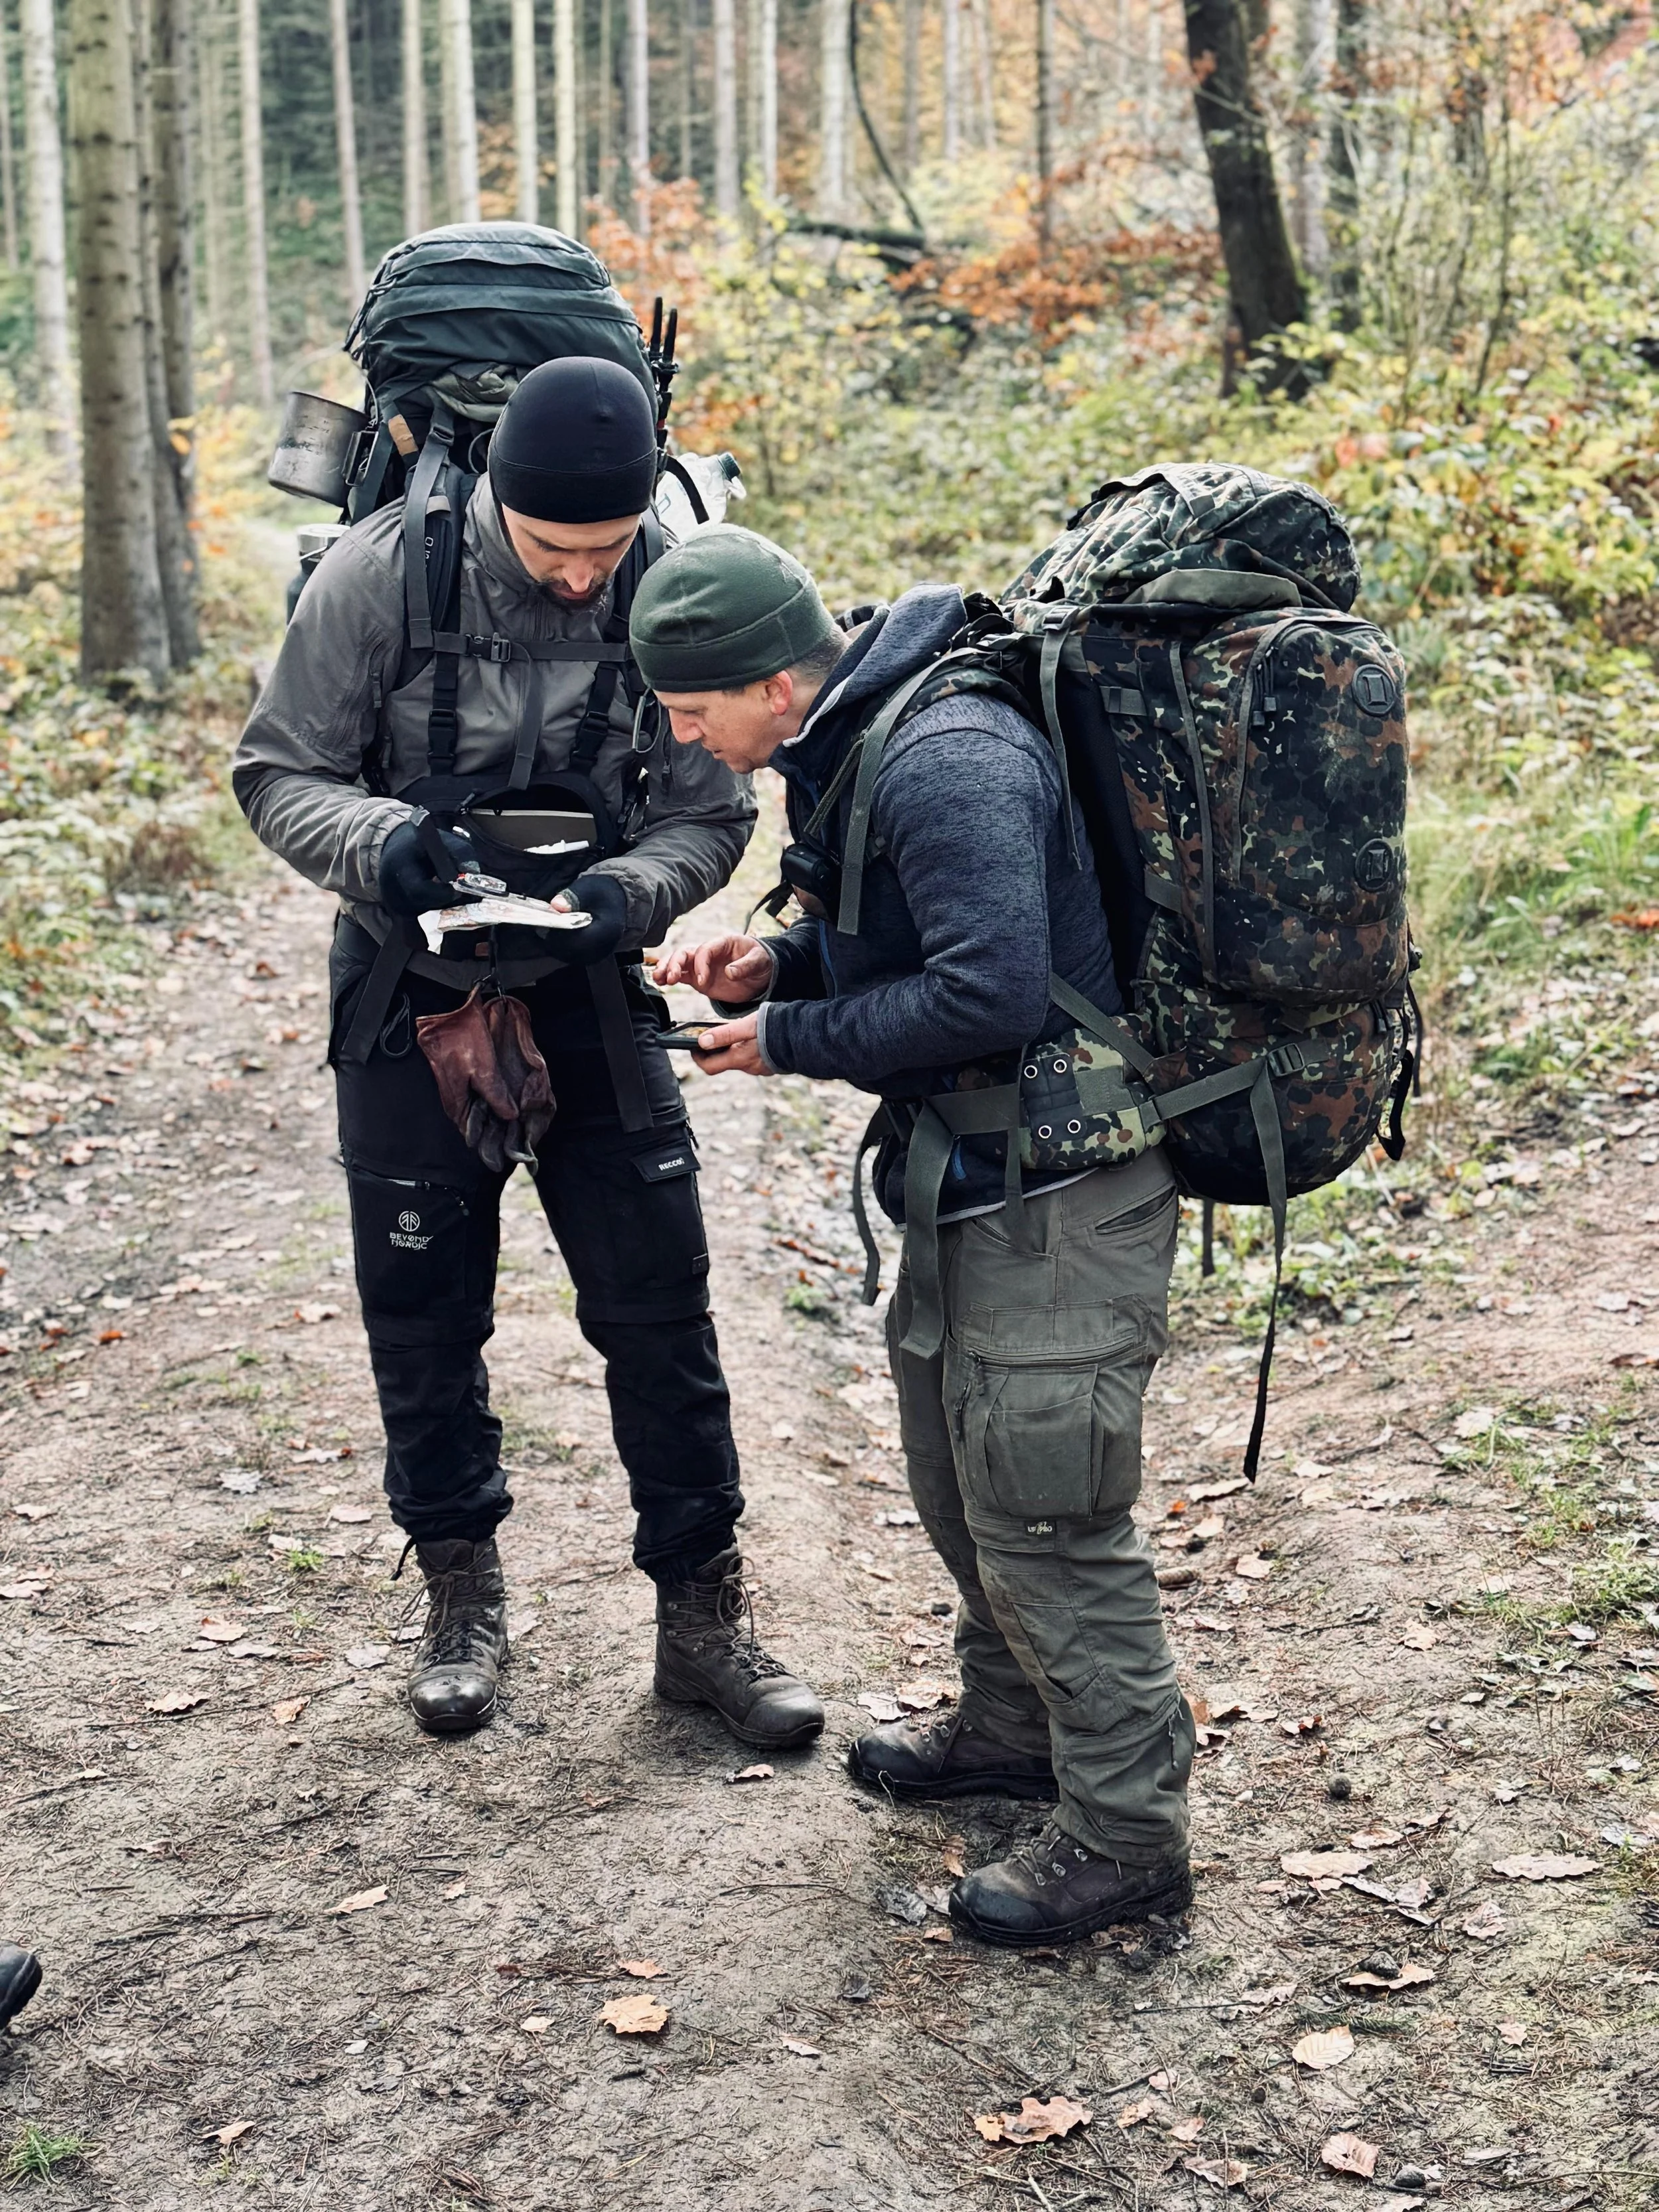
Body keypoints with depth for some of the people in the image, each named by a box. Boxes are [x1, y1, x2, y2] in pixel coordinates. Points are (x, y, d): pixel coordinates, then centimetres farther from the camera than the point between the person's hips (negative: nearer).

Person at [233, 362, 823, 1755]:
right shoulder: (386, 571, -16)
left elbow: (710, 815, -5)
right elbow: (279, 775, -9)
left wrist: (626, 891, -26)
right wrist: (383, 844, -30)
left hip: (589, 991, 1)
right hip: (412, 994, 0)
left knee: (658, 1307, 2)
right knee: (425, 1312, 10)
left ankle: (704, 1614, 16)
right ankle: (463, 1597, 29)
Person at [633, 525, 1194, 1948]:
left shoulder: (947, 764, -24)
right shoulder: (853, 746, 9)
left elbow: (991, 991, -32)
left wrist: (792, 1042, -20)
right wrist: (772, 965, 3)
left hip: (1054, 1198, -11)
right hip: (972, 1185, 11)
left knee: (1042, 1509, -2)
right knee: (957, 1468, 23)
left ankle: (1126, 1835, 13)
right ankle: (1015, 1724, 43)